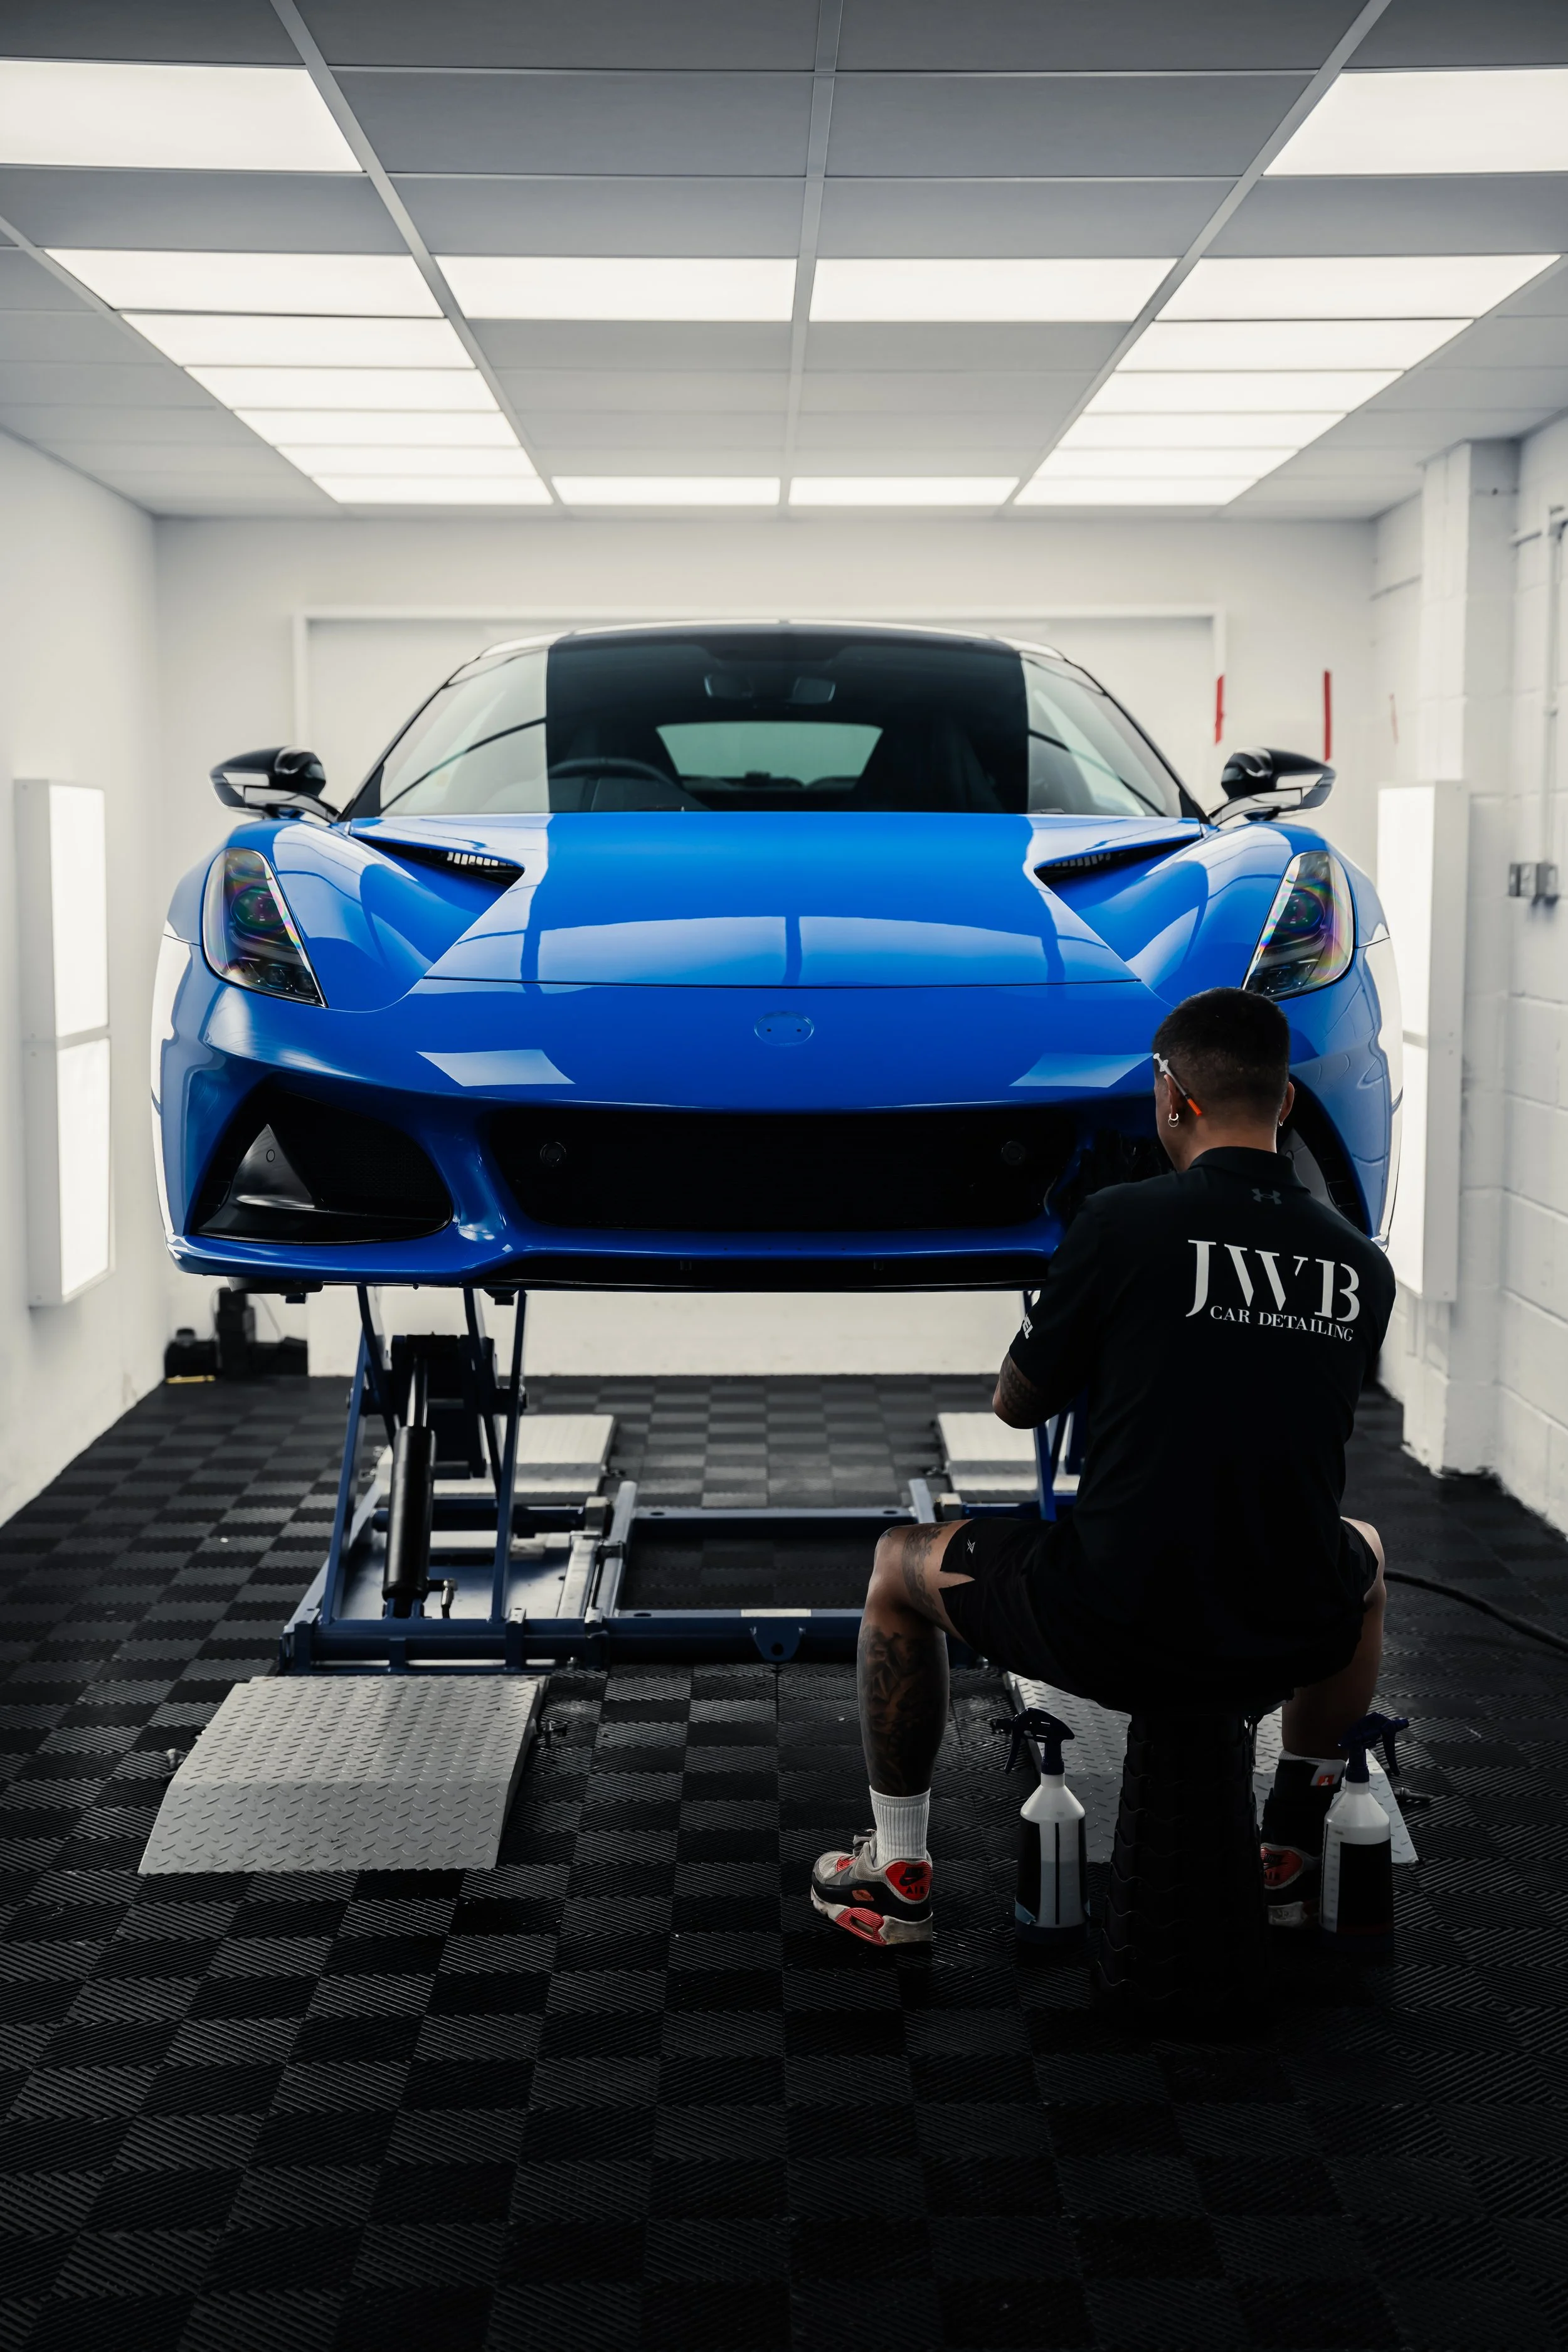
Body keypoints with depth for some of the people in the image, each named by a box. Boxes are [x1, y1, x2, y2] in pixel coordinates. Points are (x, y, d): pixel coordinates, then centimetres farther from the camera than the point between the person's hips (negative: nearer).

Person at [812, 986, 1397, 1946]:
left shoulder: (1124, 1221, -9)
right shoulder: (1363, 1264, 5)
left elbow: (1016, 1406, 4)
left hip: (1113, 1638, -4)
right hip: (1293, 1643, 4)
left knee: (903, 1559, 24)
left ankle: (899, 1875, 31)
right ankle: (1293, 1856, 40)